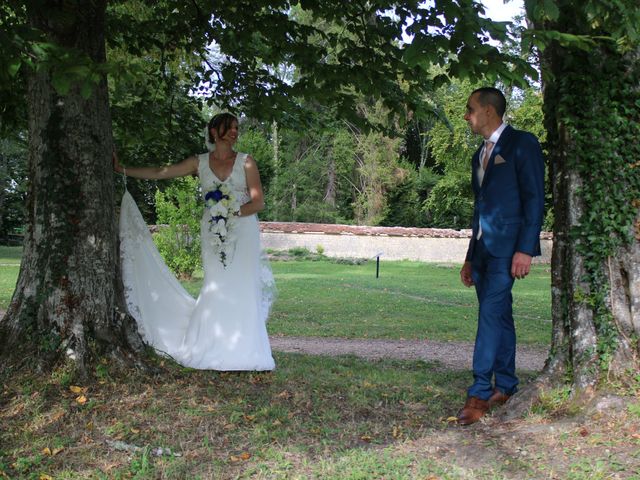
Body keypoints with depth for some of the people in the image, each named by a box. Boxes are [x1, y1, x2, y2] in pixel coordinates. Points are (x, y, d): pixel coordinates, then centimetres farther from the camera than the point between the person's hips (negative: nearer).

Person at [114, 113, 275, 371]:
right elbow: (159, 172, 6)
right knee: (215, 289, 0)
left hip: (242, 232, -2)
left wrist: (233, 212, -14)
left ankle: (243, 352, 2)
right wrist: (121, 169, 4)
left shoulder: (246, 162, 1)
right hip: (213, 234, 2)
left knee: (242, 290, -5)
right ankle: (214, 349, 9)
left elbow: (258, 202, -2)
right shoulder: (200, 162, 7)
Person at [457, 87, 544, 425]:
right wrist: (470, 257, 21)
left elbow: (534, 198, -10)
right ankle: (505, 386, 18)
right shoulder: (480, 154, 21)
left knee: (491, 313, -14)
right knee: (499, 315, 11)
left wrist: (525, 249, -18)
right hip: (483, 247, 8)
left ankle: (480, 393, -13)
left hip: (507, 245, -8)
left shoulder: (522, 143, -3)